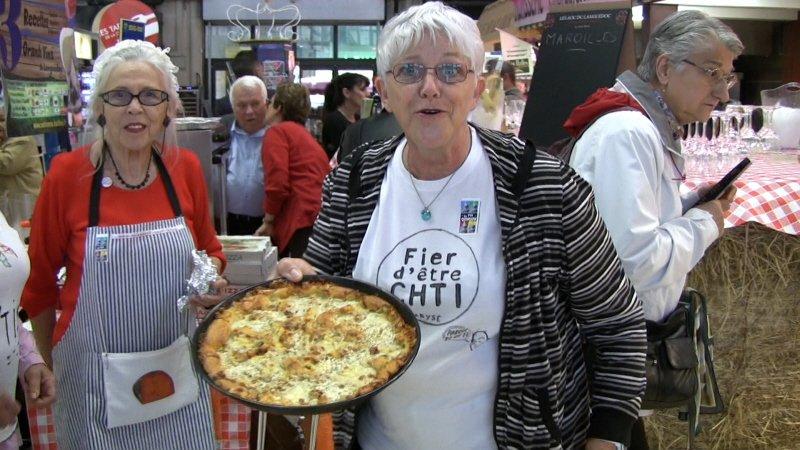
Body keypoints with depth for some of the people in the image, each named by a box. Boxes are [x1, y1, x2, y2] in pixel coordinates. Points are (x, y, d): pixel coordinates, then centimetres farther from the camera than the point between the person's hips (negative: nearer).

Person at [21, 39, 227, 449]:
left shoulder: (186, 168, -4)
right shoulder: (67, 174, -11)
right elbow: (39, 283, 0)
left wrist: (211, 278, -8)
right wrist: (54, 366, 7)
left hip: (178, 367, 3)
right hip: (95, 376, -2)